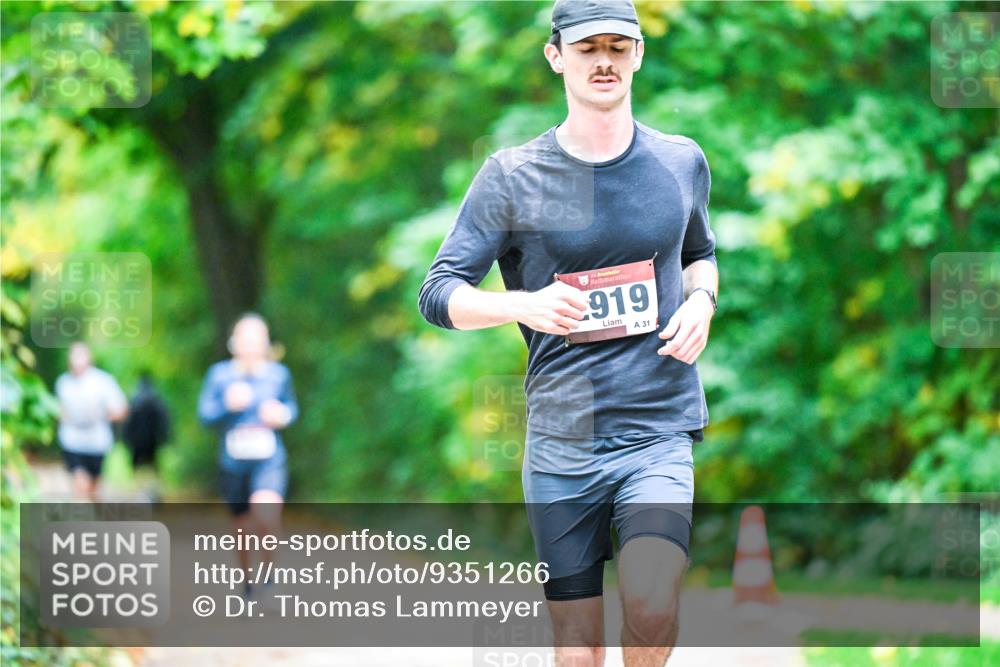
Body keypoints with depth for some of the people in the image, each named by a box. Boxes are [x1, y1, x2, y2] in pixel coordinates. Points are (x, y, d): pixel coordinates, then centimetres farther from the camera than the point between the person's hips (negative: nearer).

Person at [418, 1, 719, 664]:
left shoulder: (682, 162, 6)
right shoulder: (512, 176, -1)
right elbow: (439, 293, -1)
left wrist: (701, 300, 2)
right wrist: (524, 304, -21)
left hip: (659, 434, 0)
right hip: (560, 443, 0)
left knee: (651, 607, -22)